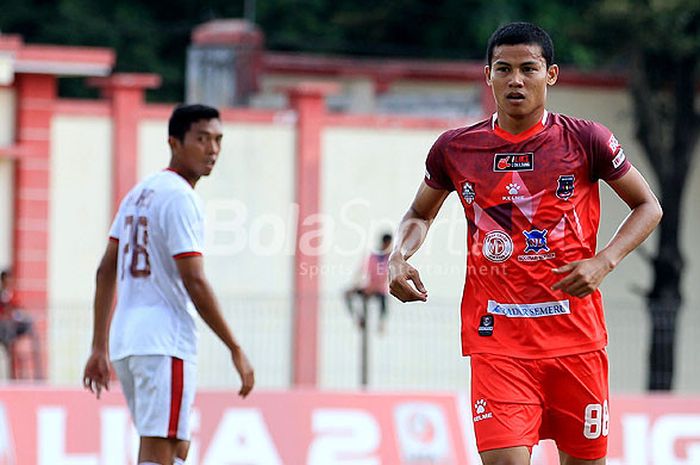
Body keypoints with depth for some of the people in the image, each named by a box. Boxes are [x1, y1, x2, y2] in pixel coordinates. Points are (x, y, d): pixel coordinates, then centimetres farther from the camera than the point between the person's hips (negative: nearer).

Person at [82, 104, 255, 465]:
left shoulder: (139, 193, 17)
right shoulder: (180, 198, -11)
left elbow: (106, 272, 17)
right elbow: (194, 283, -16)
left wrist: (100, 347, 19)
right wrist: (236, 351, -13)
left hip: (125, 341, 9)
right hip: (165, 343, -9)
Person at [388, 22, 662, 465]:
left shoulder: (585, 140, -2)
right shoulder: (456, 148, 3)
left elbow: (648, 206, 8)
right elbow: (420, 214, 20)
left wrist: (603, 262, -9)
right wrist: (400, 257, -2)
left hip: (575, 332, 0)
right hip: (496, 339, 0)